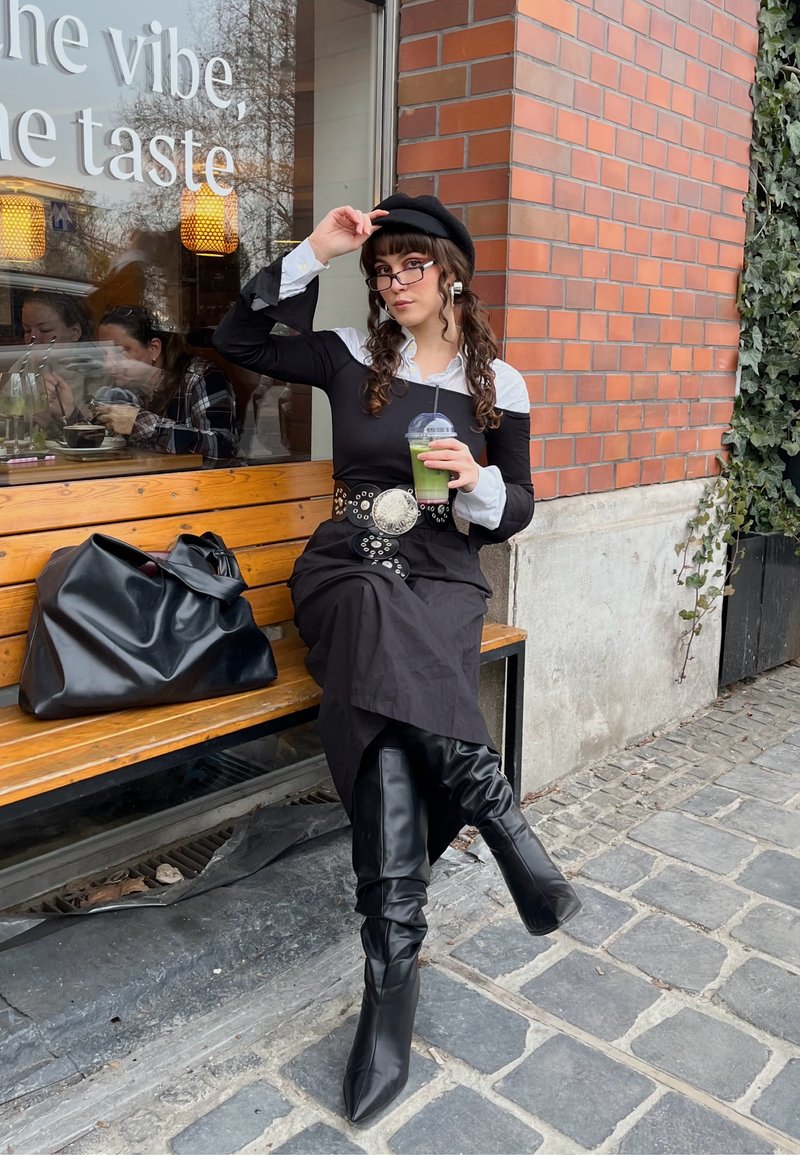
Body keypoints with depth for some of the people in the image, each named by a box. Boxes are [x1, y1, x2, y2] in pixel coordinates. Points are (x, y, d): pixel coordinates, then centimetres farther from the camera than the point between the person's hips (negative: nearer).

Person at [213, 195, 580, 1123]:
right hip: (348, 570, 0)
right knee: (389, 635, -38)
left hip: (443, 576, 0)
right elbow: (236, 339, 7)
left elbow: (516, 512, 12)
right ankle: (504, 822, -28)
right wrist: (315, 252, 3)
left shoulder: (499, 385, 10)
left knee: (389, 700, -33)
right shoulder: (351, 357, 11)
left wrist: (480, 484, -12)